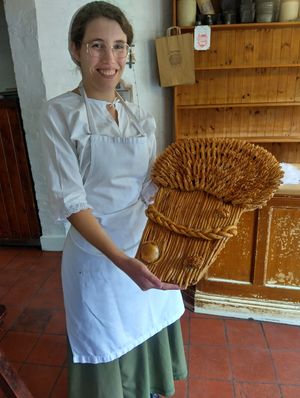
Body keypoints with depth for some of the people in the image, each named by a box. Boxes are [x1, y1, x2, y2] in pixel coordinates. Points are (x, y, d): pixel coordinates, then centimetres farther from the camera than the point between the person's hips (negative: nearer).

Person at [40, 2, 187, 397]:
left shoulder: (141, 118, 2)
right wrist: (122, 260, -26)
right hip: (97, 251, -4)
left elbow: (152, 189, 4)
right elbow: (71, 201, -17)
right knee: (105, 344, 18)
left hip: (149, 249, 5)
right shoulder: (60, 113, -12)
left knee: (147, 330, 25)